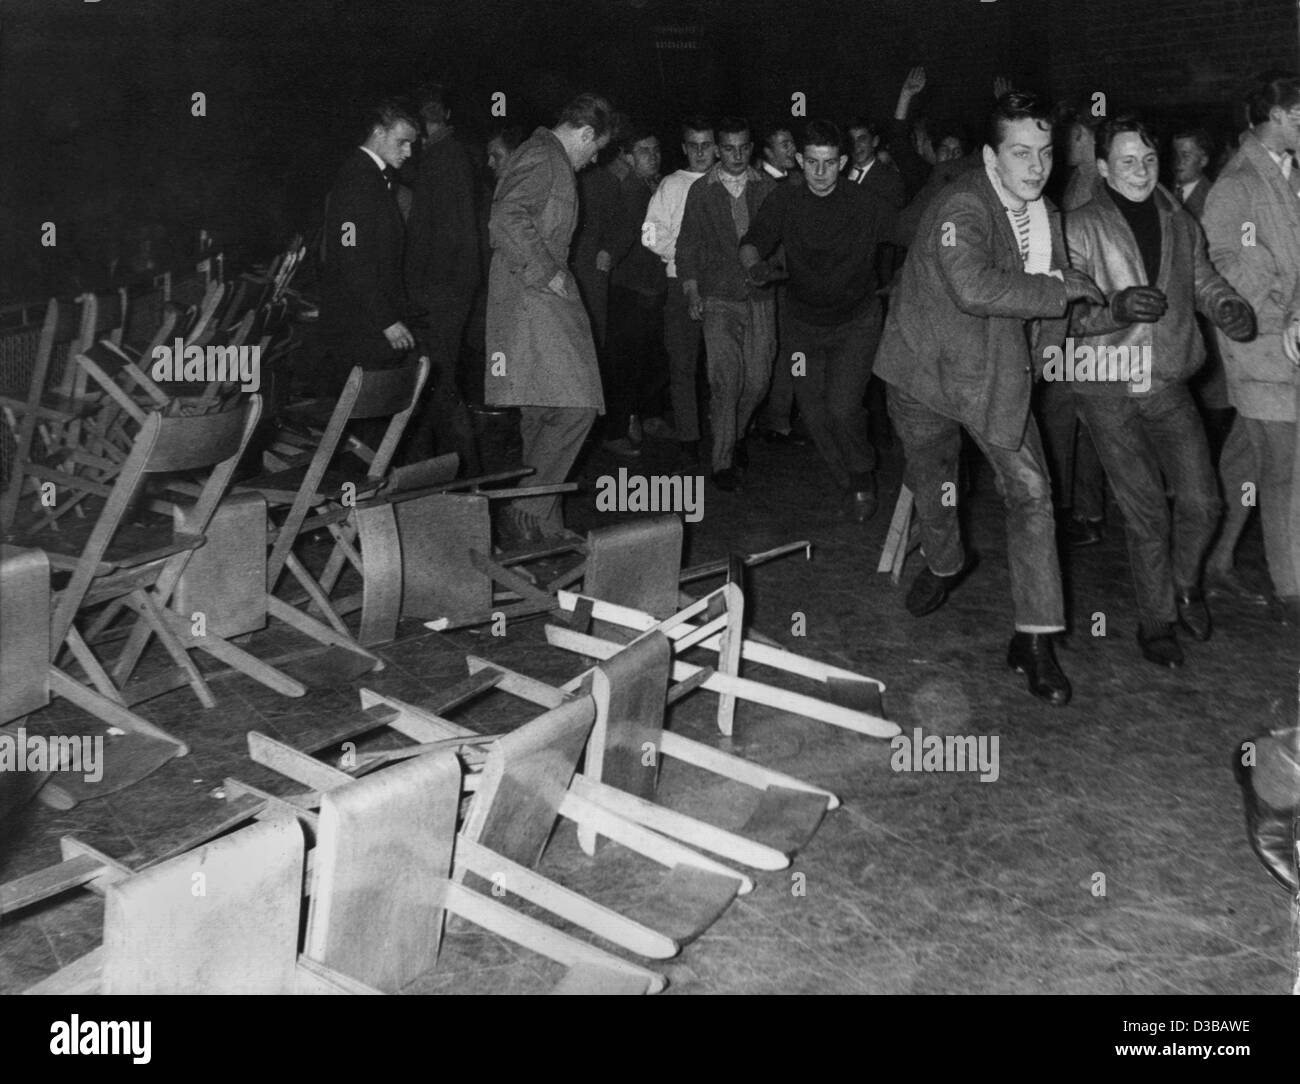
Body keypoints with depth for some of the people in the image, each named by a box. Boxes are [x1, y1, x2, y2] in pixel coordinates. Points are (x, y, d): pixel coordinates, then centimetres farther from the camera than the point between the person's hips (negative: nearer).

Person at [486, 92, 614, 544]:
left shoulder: (548, 158, 23)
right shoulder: (541, 157, -9)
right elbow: (507, 220, -23)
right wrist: (547, 273, -18)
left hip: (541, 295, 11)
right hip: (533, 298, -11)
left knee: (541, 413, 11)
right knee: (575, 405, -16)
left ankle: (543, 524, 16)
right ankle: (526, 514, -13)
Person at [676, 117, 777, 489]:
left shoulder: (767, 187, 8)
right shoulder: (701, 192, 5)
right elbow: (687, 245, 8)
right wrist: (692, 293, 0)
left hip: (760, 295, 2)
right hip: (719, 299, -2)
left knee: (757, 380, 1)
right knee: (725, 380, -11)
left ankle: (733, 434, 29)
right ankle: (723, 461, -3)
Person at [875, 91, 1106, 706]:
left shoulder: (1044, 216, 4)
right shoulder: (961, 207, -23)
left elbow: (1047, 314, 21)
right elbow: (974, 287, -41)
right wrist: (1060, 288, -31)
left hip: (998, 375, 5)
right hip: (928, 370, -4)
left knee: (1031, 493, -8)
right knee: (932, 489, 15)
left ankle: (1034, 640, -2)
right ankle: (944, 565, 50)